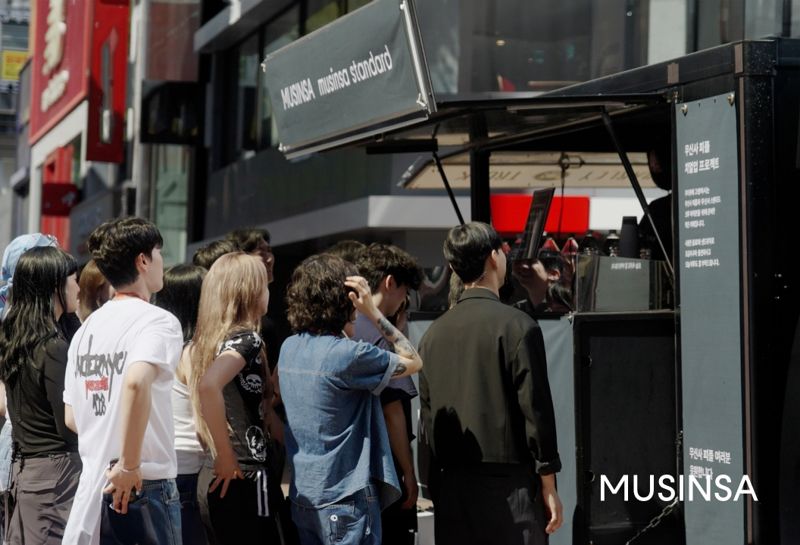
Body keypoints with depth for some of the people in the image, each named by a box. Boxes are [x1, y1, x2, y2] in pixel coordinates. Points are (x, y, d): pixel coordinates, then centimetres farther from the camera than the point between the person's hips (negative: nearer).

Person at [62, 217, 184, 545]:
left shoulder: (87, 328, 12)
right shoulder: (158, 321, -10)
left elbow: (71, 417, 14)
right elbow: (136, 382, -30)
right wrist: (130, 465, -24)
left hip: (93, 486, 7)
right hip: (145, 486, -7)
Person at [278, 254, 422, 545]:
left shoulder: (289, 348, 3)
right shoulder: (347, 355, -19)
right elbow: (414, 362, -8)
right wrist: (373, 312, -9)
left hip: (303, 497, 8)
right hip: (345, 499, -8)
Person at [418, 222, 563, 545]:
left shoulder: (433, 334, 8)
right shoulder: (516, 326, -8)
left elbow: (426, 418, 12)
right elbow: (535, 409, -10)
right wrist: (548, 485, -3)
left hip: (450, 487, 5)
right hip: (507, 486, -5)